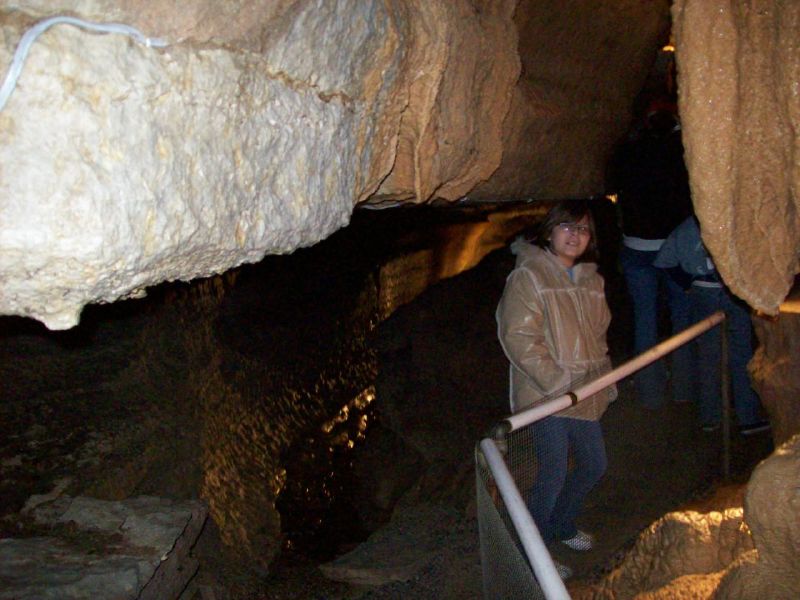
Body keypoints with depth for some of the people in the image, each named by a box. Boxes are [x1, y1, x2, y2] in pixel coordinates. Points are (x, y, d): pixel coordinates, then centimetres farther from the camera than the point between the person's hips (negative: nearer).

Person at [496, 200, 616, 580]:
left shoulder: (592, 281, 12)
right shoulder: (528, 276, -11)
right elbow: (517, 338, -18)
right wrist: (557, 380, -21)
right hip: (545, 395, -8)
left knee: (594, 464, 18)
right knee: (554, 475, -4)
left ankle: (562, 525, 42)